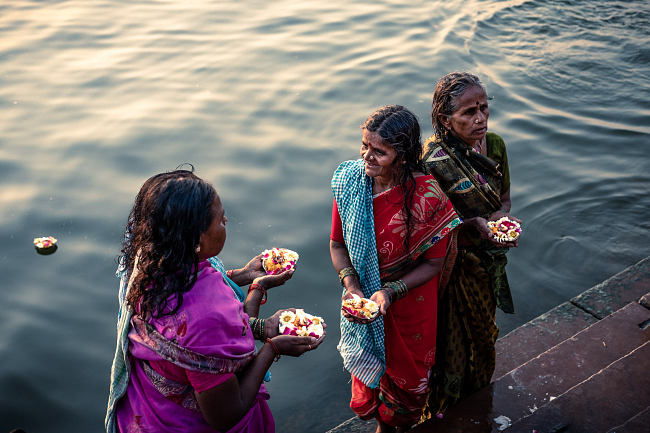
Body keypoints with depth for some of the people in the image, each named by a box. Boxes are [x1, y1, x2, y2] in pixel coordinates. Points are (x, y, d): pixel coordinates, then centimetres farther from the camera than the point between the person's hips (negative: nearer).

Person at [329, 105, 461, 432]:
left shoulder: (427, 197, -26)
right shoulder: (348, 182, -16)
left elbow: (433, 263, -15)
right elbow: (338, 244, -4)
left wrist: (391, 291, -26)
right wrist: (351, 286, -20)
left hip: (410, 306, -2)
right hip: (363, 300, 2)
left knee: (407, 378, 23)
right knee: (368, 363, 27)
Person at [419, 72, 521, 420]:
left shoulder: (495, 144, -8)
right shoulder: (432, 160, -27)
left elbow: (504, 195, 6)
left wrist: (502, 215, -16)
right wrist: (473, 225, -32)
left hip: (487, 260, 6)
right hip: (451, 265, -6)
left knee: (482, 332, 27)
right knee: (452, 337, 13)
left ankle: (477, 391, 56)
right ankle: (442, 408, 41)